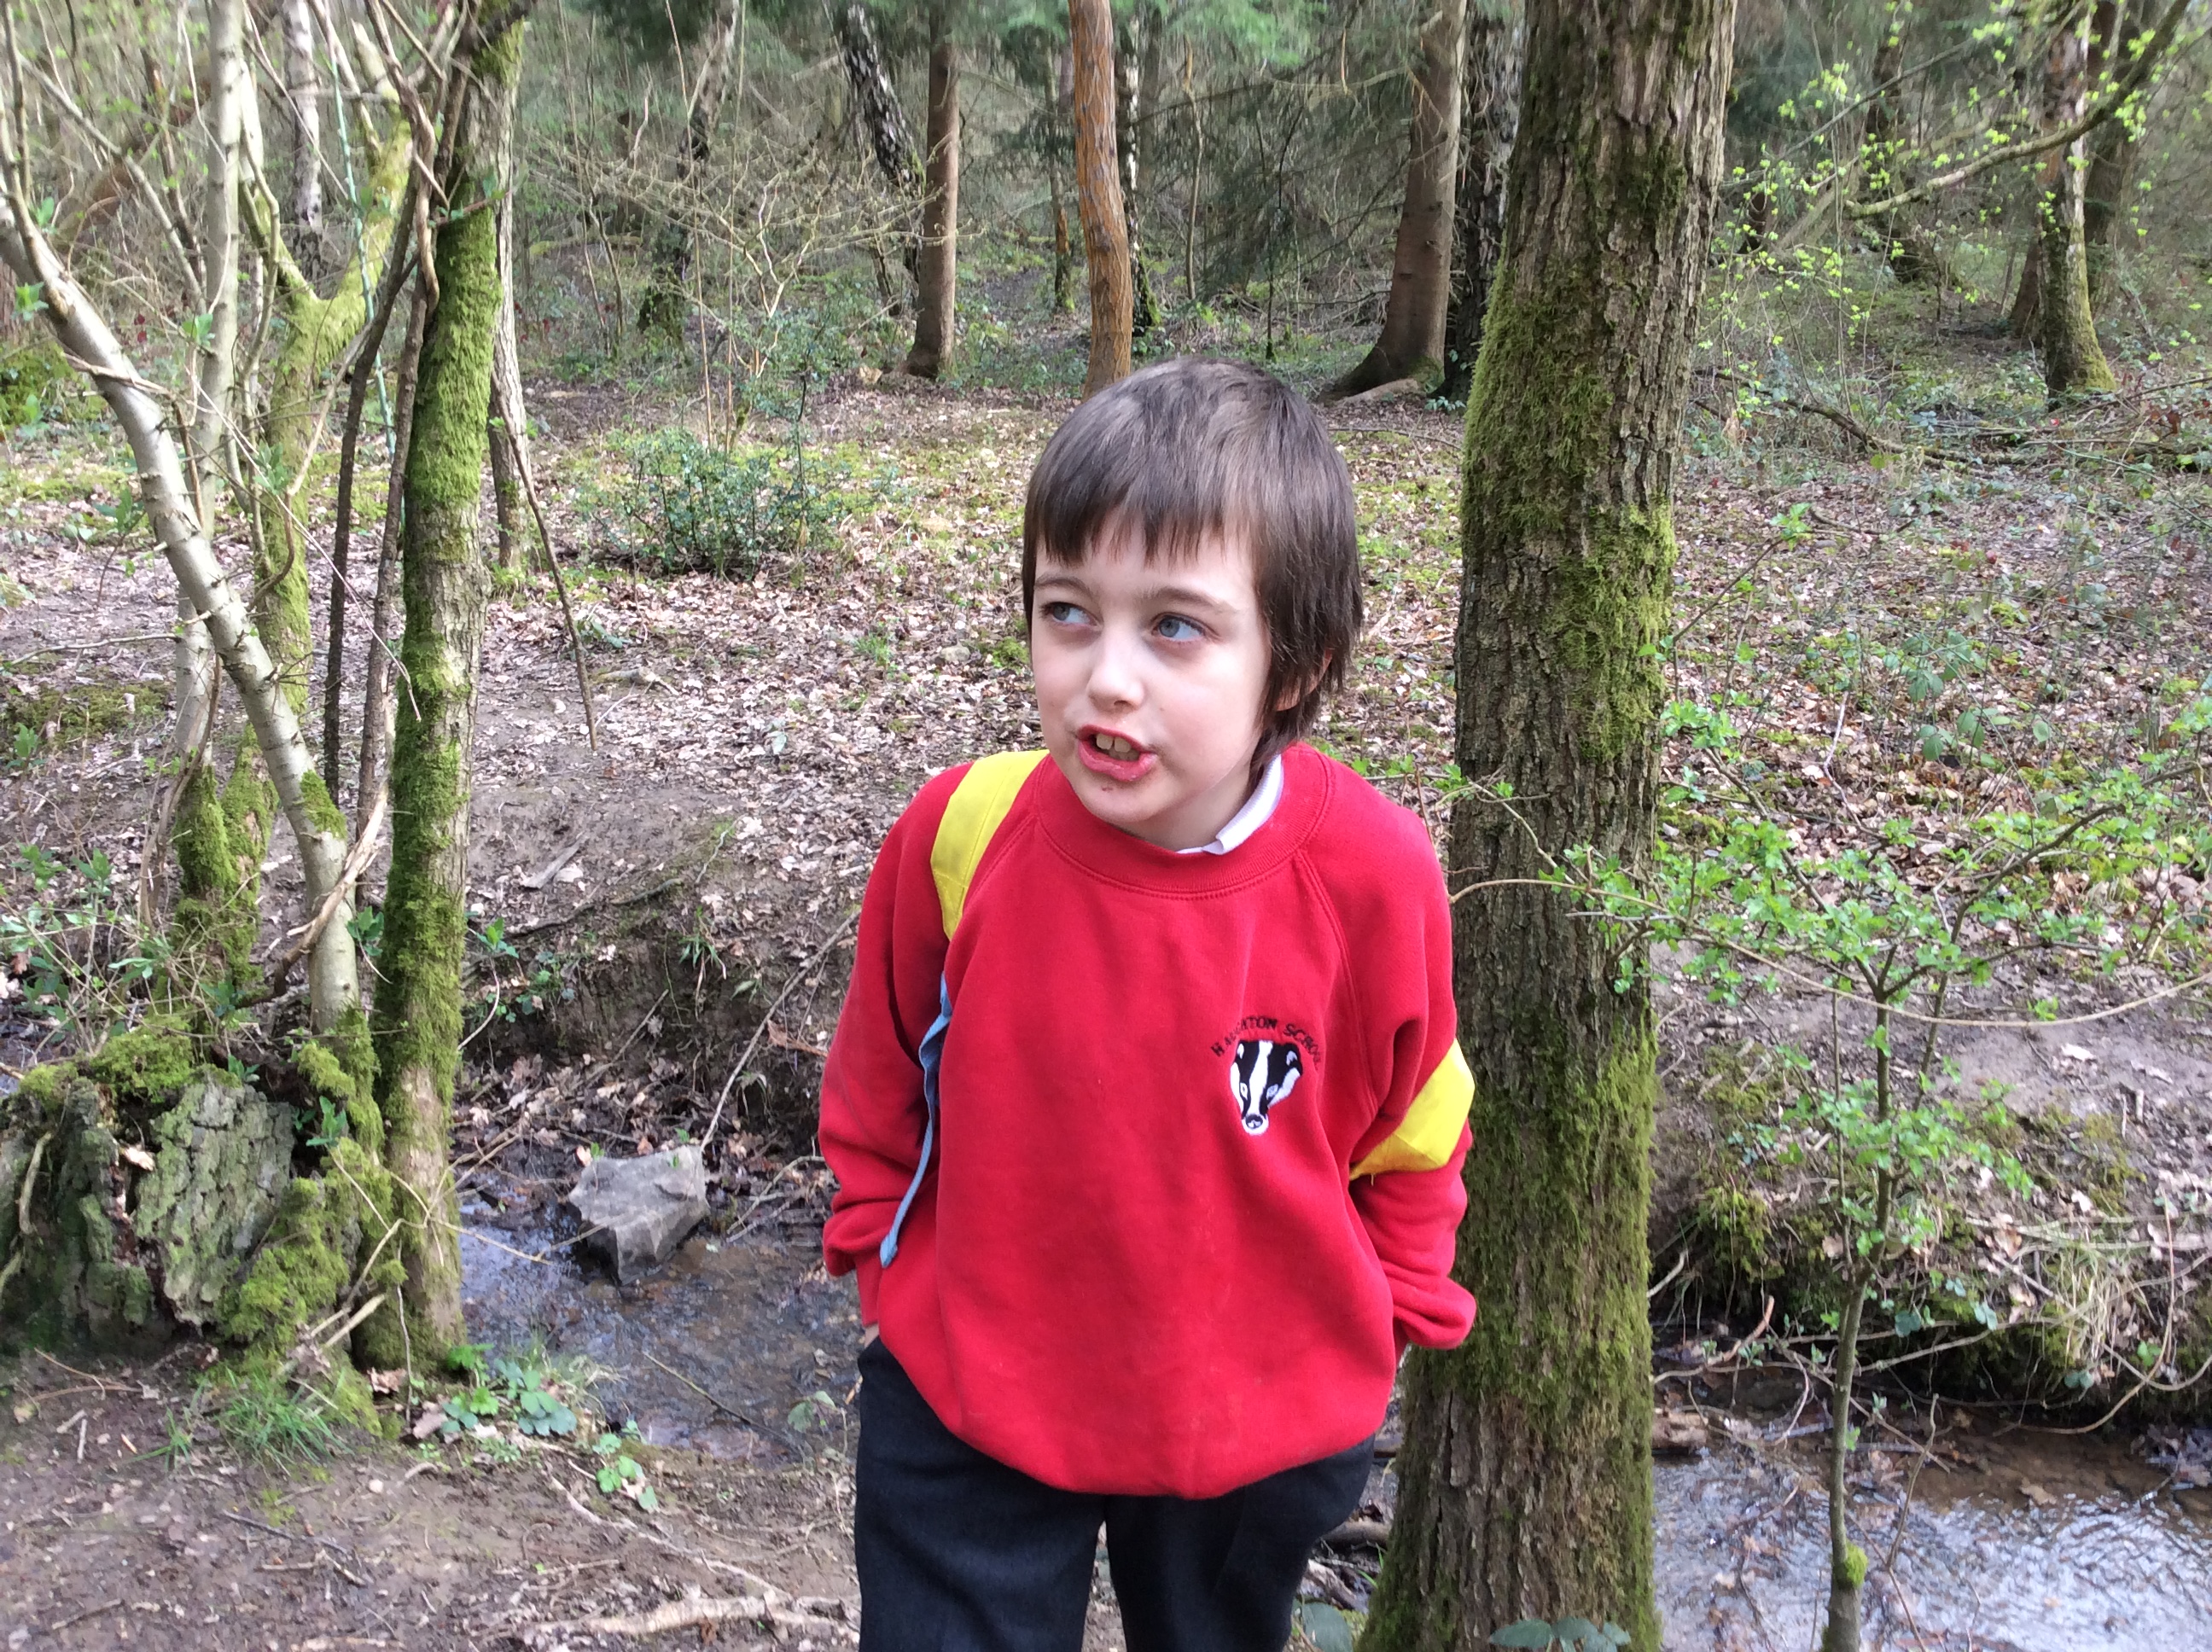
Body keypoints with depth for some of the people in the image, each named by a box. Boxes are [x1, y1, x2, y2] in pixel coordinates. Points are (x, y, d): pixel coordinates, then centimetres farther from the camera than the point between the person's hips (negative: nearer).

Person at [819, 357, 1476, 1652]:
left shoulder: (1371, 874, -21)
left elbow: (1412, 1132, -2)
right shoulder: (962, 834, -20)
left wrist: (1376, 1318, 2)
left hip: (1264, 1426, 1)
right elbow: (879, 1083, 1)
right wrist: (885, 1254, 6)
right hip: (968, 1400, 0)